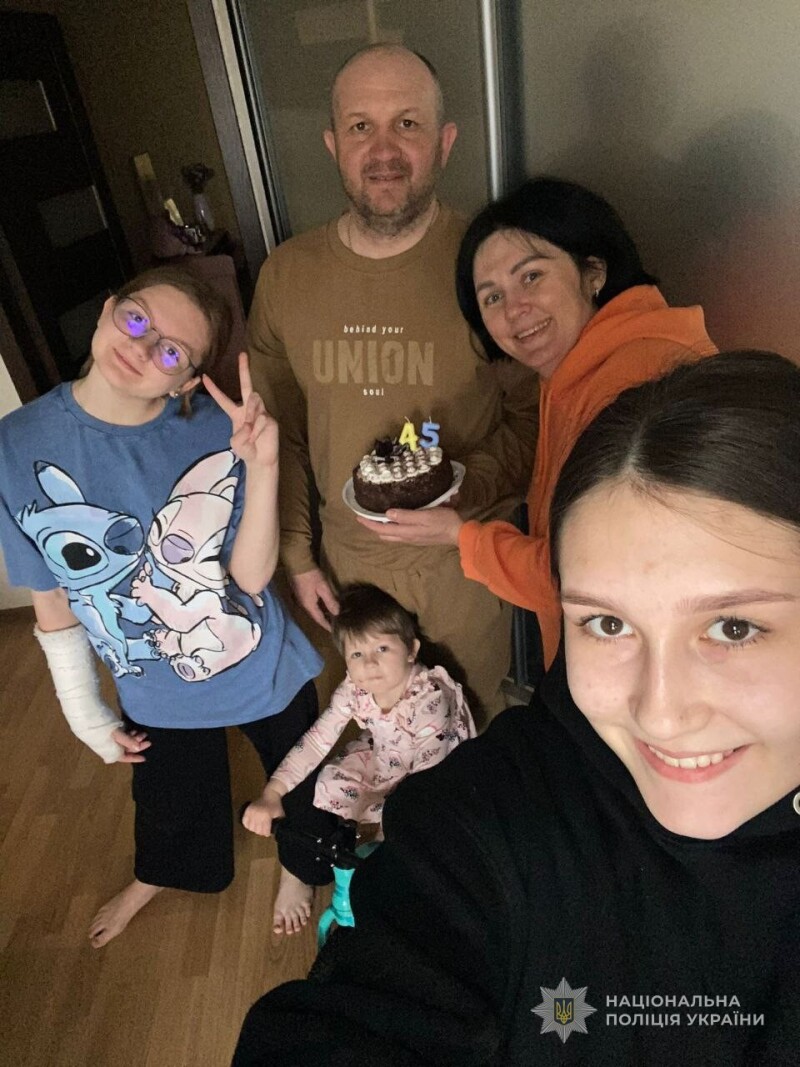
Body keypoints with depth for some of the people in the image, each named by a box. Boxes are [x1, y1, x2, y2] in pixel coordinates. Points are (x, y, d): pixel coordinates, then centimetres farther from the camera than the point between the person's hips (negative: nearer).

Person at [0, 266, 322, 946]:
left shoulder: (217, 431, -21)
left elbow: (252, 575, -22)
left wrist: (261, 465, -35)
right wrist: (85, 715, 1)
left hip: (264, 672, 0)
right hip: (158, 696, 1)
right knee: (172, 808, 30)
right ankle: (151, 879, 67)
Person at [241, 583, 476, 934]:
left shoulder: (430, 701, -36)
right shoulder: (355, 688, -21)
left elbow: (426, 782, -30)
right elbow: (316, 740, -18)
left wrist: (388, 827, -29)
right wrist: (270, 796, -26)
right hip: (386, 763, 5)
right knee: (303, 799, -8)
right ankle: (305, 873, 20)